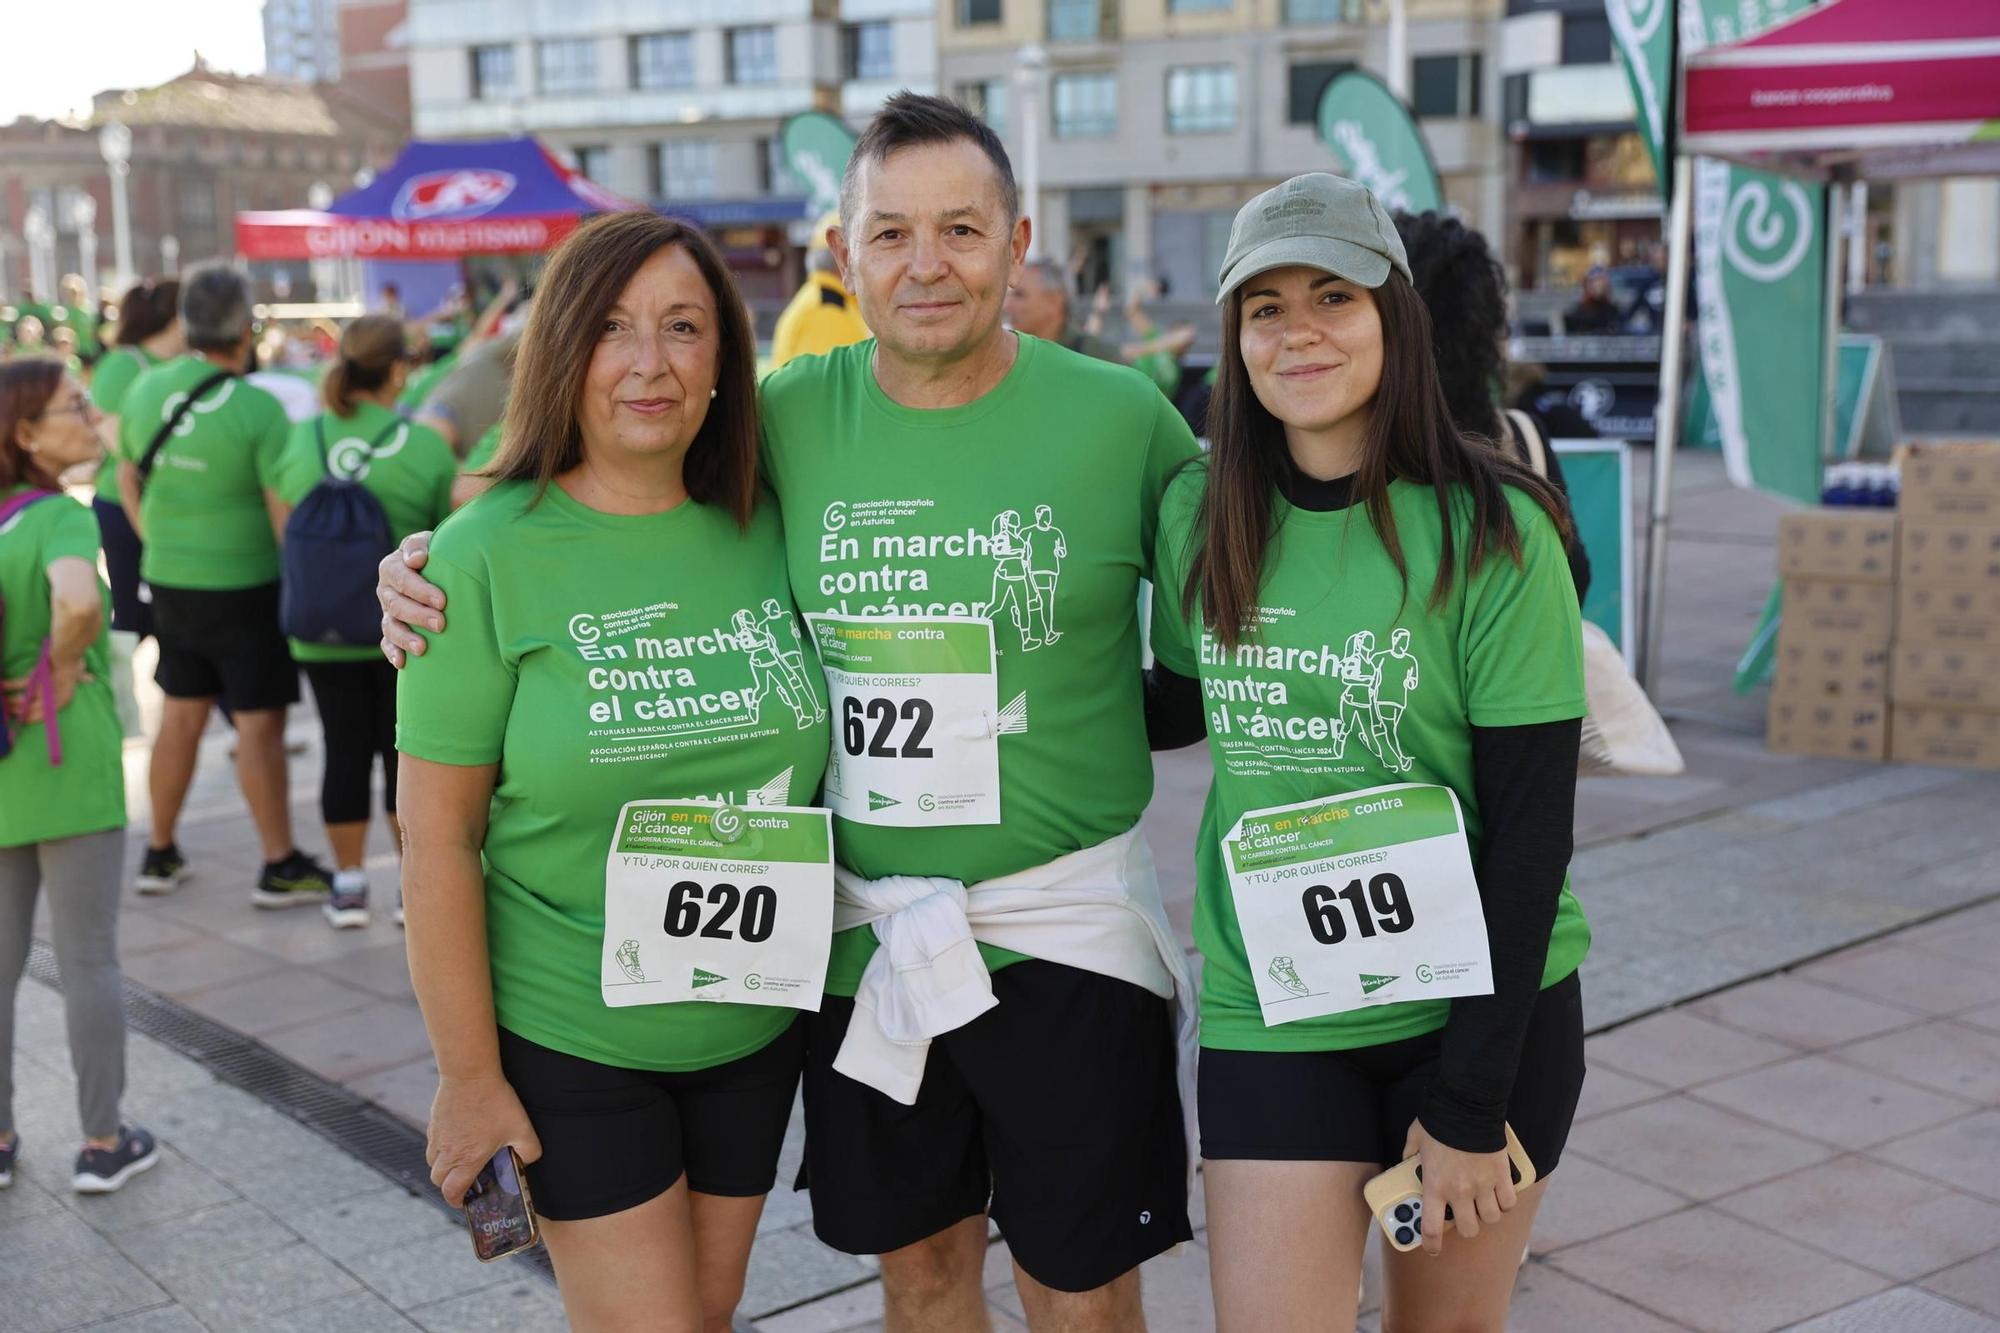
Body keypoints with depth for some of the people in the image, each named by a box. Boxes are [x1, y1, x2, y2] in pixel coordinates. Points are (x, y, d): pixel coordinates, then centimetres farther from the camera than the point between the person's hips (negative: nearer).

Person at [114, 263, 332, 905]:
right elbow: (285, 513, -17)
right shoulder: (258, 408, -18)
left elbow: (128, 480, 13)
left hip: (170, 582, 6)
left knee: (181, 714, 17)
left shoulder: (147, 389, 1)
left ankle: (160, 853, 26)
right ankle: (280, 867, 9)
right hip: (245, 585, -6)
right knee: (260, 724, 1)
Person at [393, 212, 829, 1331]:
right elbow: (438, 834, -11)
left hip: (756, 1026, 4)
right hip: (567, 1032, -4)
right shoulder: (490, 556, -13)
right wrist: (468, 1074, -10)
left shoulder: (766, 532, -1)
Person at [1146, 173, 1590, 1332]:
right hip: (1270, 1012, 2)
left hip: (1482, 1005, -1)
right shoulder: (1199, 515, -2)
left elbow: (1531, 825, -12)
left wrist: (1473, 1099, -12)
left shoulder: (1492, 534, -12)